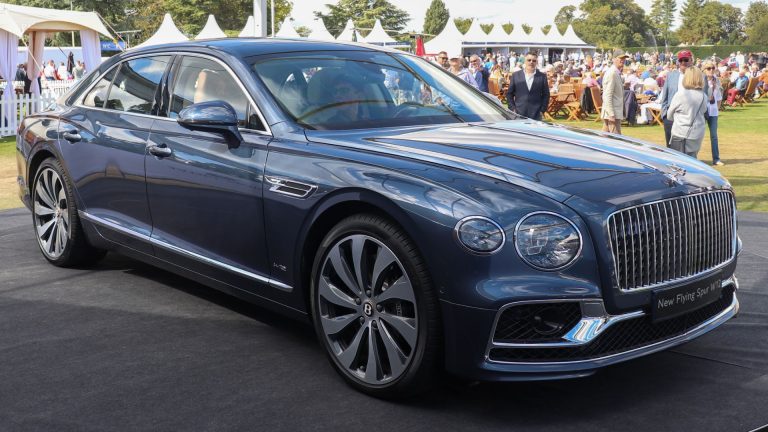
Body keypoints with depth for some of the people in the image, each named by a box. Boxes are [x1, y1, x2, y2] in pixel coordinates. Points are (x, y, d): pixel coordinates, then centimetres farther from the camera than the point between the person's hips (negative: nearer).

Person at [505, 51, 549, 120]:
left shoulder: (542, 77, 8)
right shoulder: (515, 75, 10)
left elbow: (546, 95, 10)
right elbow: (509, 94, 11)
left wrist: (542, 110, 0)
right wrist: (512, 108, 0)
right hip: (519, 115, 0)